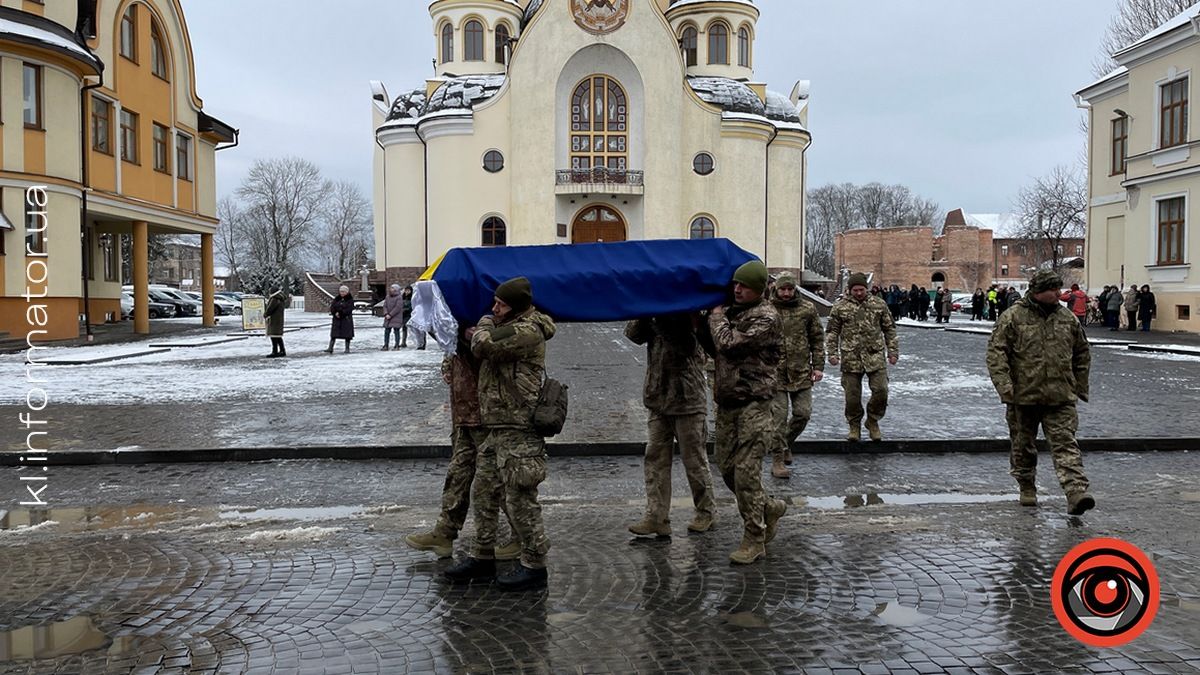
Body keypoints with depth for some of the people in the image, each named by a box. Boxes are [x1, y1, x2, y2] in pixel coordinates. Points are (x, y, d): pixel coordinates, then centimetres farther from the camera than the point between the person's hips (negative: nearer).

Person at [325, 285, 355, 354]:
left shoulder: (350, 299, -2)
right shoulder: (336, 299, 9)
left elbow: (349, 309, -13)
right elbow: (332, 307, 3)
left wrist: (340, 313, -18)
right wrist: (335, 313, -16)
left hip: (346, 319, -3)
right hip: (336, 319, 3)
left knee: (347, 334, 0)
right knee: (334, 334, -1)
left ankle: (347, 348, 9)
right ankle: (330, 348, -2)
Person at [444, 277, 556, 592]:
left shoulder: (527, 331, -15)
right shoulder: (507, 328, 17)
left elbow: (485, 345, -23)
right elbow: (480, 351, 20)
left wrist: (484, 325, -2)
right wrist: (479, 333, -1)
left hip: (518, 431, -10)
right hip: (497, 428, 10)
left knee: (520, 500, -3)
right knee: (483, 493, 15)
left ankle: (534, 566, 8)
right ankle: (483, 558, 27)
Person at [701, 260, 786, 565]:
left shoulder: (766, 318, -10)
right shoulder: (731, 312, 15)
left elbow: (729, 345, -19)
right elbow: (716, 352, 22)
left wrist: (716, 317, -3)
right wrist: (703, 328, 6)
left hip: (754, 404, -8)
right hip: (727, 402, 8)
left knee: (746, 471, -8)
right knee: (727, 468, 11)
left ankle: (754, 540, 3)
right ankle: (769, 508, 33)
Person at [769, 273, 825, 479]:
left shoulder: (808, 309, 3)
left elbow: (817, 339, 9)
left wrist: (818, 366, 4)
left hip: (801, 372, 3)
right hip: (775, 372, -2)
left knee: (803, 413, 5)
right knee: (779, 417, -3)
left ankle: (786, 443, 31)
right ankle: (778, 459, 5)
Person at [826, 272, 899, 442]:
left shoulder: (878, 306, 8)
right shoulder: (840, 307, 4)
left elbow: (889, 329, 14)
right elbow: (831, 332, 7)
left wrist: (892, 352, 9)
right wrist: (832, 353, -2)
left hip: (875, 357, 1)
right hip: (851, 358, -1)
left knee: (881, 391, -6)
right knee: (852, 395, 3)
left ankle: (873, 422, 17)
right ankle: (854, 427, 21)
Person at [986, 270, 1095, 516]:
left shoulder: (1068, 318, 8)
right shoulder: (1013, 317, -6)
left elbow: (1082, 354, 19)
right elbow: (996, 353, -9)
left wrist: (1080, 387, 15)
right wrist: (1005, 388, -17)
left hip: (1060, 397, 2)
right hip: (1023, 396, -2)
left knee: (1065, 443, -8)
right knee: (1023, 446, 11)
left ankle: (1076, 492, -16)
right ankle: (1027, 490, 29)